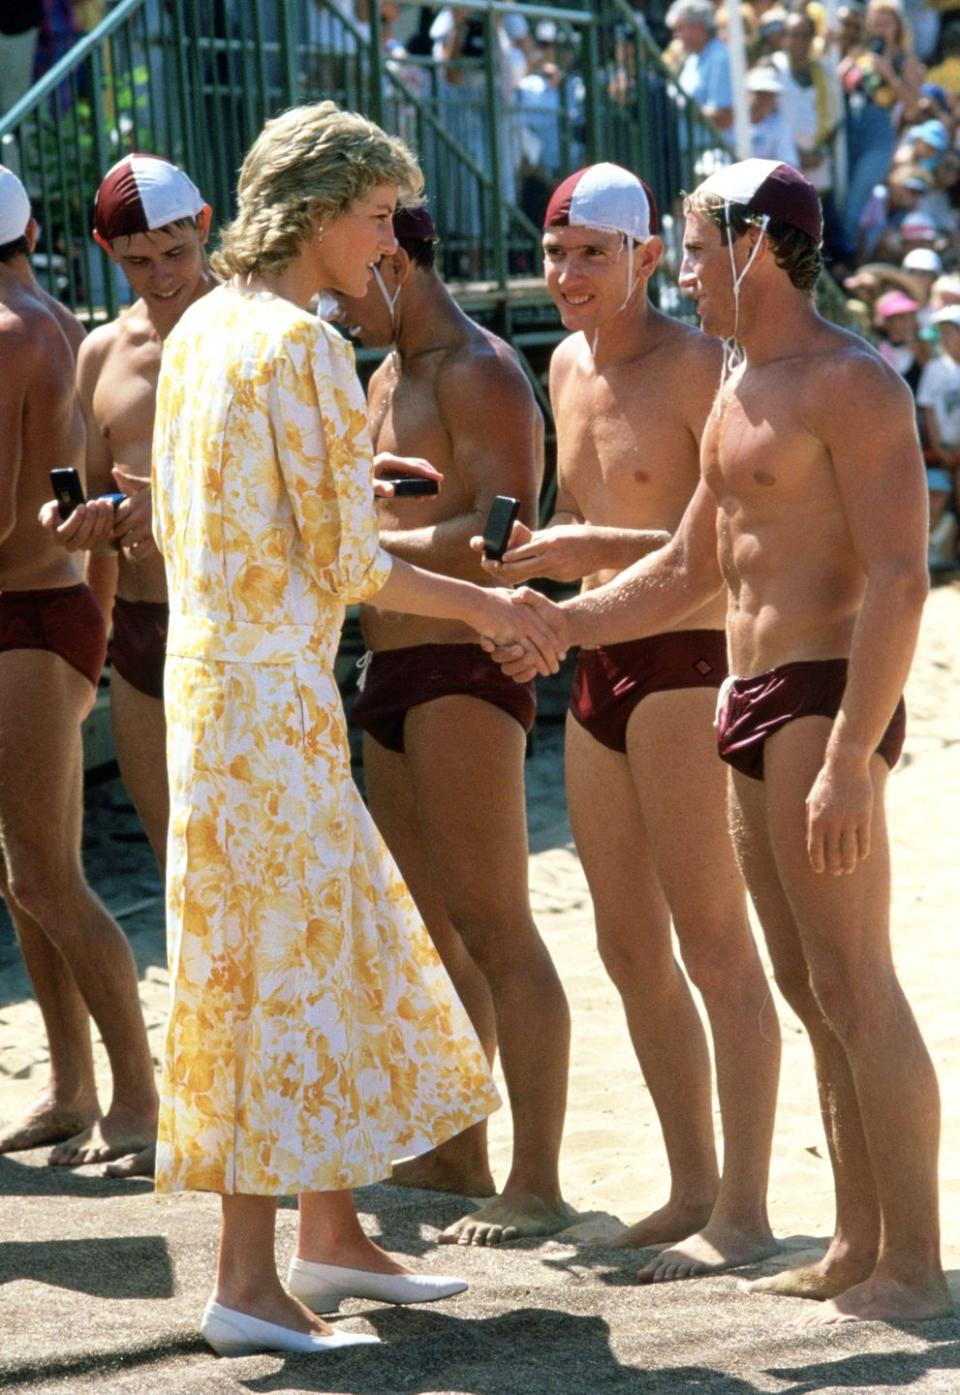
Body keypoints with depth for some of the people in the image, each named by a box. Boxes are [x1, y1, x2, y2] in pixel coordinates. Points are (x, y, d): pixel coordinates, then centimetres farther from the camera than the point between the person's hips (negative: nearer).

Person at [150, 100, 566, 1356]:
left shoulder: (200, 328, 11)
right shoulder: (305, 350, -16)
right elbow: (346, 566, -15)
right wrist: (483, 605, -1)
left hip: (205, 664, 9)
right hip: (270, 686, -9)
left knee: (339, 940, 17)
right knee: (282, 964, -4)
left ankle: (330, 1233, 25)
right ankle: (247, 1280, 1)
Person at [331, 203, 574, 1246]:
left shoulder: (479, 372, -12)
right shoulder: (388, 377, 18)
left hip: (463, 671, -10)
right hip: (393, 675, 10)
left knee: (493, 930, -10)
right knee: (426, 930, 14)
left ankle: (536, 1187, -8)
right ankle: (457, 1152, 23)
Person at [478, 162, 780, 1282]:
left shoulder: (694, 366, -13)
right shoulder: (568, 365, 13)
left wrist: (603, 548, -27)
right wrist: (528, 551, 6)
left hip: (686, 669, -9)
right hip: (598, 672, 9)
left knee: (714, 945, -5)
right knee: (631, 949, 13)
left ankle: (743, 1211, -1)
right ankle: (693, 1187, 23)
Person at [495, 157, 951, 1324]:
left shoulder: (850, 386, -12)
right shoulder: (740, 394, 19)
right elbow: (688, 571, 27)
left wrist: (849, 757, -25)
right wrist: (561, 624, 15)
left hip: (822, 700, -10)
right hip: (749, 703, 10)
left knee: (855, 988, -10)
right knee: (812, 991, 10)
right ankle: (859, 1247, 16)